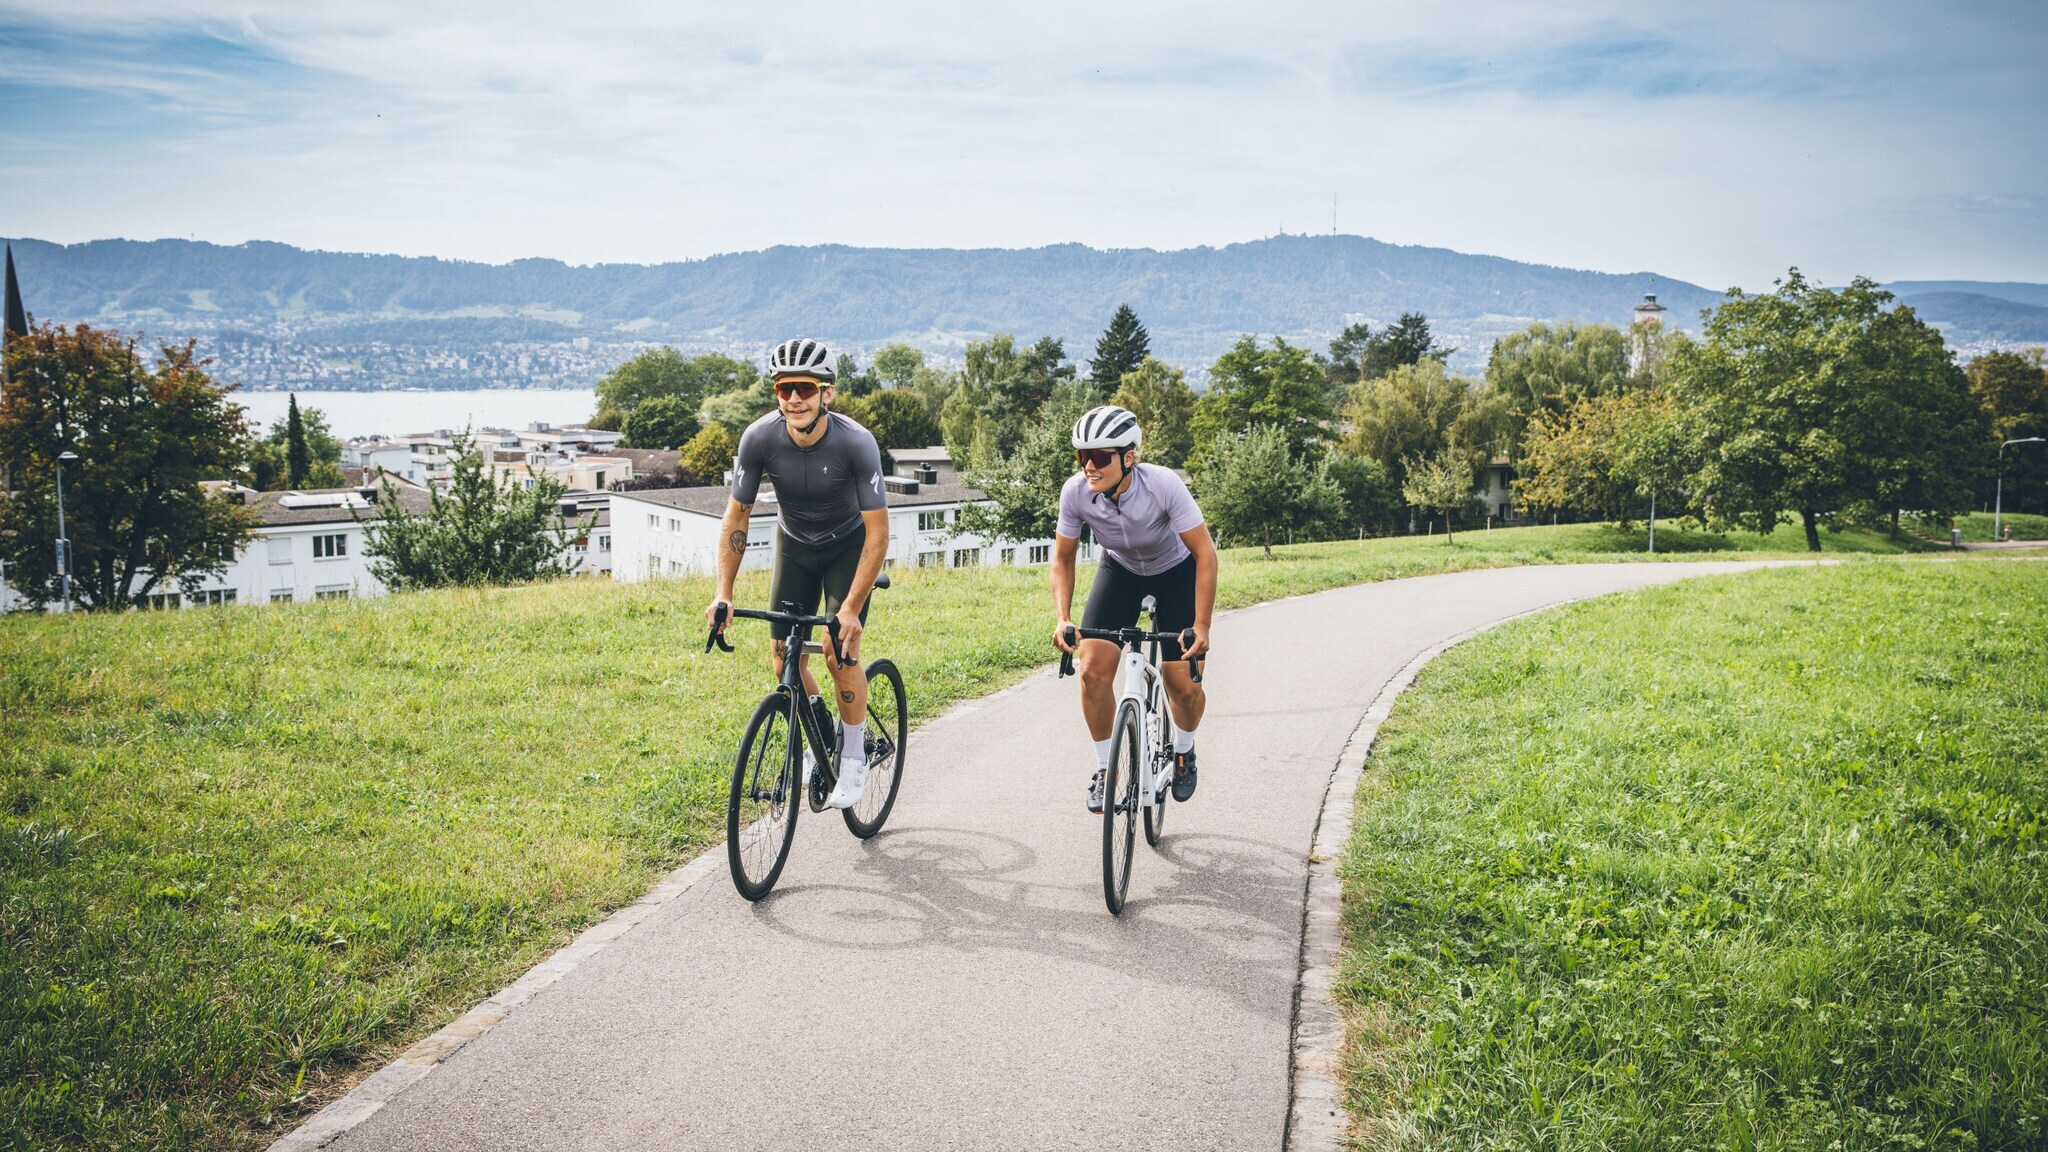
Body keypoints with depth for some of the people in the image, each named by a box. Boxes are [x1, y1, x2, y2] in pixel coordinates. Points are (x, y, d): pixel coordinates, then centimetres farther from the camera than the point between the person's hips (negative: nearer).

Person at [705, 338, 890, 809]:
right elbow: (736, 516, -15)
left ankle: (854, 756, 6)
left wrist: (851, 609, -34)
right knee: (784, 654, -3)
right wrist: (723, 594, -22)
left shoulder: (856, 443, -33)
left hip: (848, 545, -3)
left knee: (840, 651, -14)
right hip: (794, 544, 3)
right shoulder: (760, 438, -26)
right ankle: (820, 736, 23)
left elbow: (877, 533, -29)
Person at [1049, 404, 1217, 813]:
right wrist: (1063, 619, -24)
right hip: (1120, 570, 2)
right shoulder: (1075, 492, -27)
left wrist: (1201, 627, -34)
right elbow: (1063, 558, -11)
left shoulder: (1163, 485, -36)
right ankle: (1105, 768, 5)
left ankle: (1183, 751, 25)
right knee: (1092, 669, -16)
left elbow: (1205, 553, -29)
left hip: (1176, 571, -2)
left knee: (1183, 686, -9)